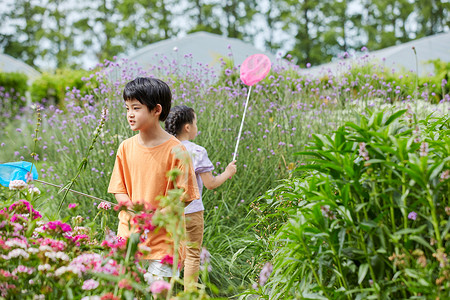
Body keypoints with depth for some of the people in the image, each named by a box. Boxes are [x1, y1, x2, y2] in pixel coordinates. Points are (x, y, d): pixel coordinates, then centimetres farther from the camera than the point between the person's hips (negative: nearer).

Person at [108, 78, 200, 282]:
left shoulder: (175, 150, -10)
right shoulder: (126, 147, 3)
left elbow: (185, 196, -8)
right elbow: (119, 189, 8)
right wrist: (130, 205, -13)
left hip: (163, 237, -3)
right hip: (129, 233, 4)